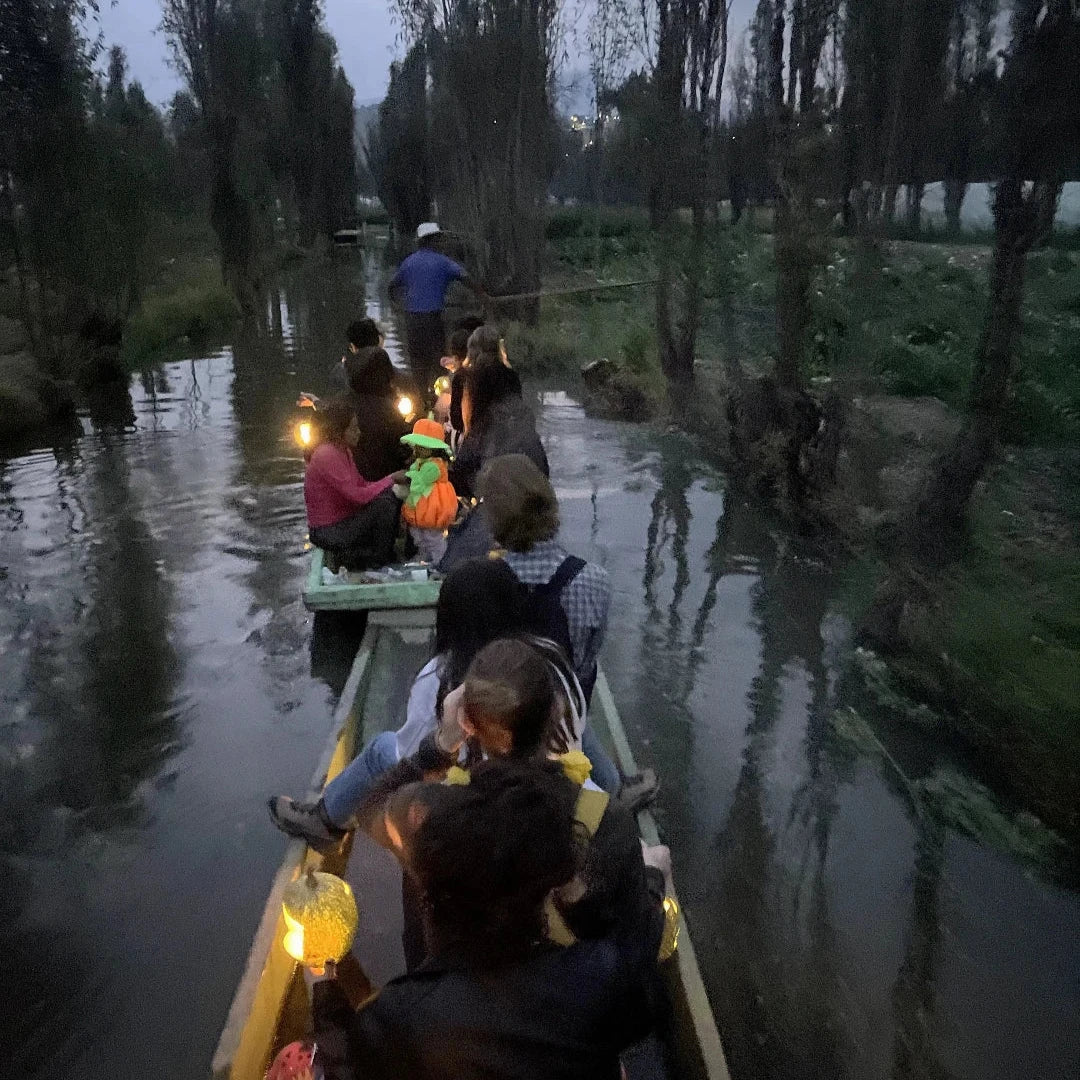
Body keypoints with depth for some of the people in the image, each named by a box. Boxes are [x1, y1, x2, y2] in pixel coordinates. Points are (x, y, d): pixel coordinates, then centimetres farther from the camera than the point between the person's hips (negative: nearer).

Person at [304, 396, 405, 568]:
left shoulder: (342, 450, 6)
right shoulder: (327, 456, -24)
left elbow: (361, 485, 8)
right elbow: (358, 496, -27)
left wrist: (391, 482, -7)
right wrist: (390, 479, -16)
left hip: (343, 518, 9)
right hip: (329, 532, -9)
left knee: (394, 495, 3)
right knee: (385, 501, -21)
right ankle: (381, 559, -2)